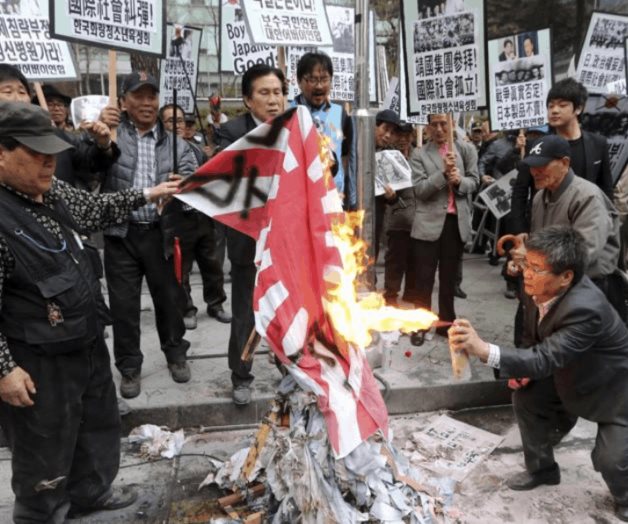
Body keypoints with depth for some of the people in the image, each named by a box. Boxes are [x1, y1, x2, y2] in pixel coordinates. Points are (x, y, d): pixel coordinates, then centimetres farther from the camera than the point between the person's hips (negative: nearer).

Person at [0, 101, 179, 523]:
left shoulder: (53, 190, 1)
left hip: (87, 340, 9)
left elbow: (96, 210, 20)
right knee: (46, 447, 13)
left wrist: (146, 195, 14)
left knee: (100, 422, 25)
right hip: (38, 361, -9)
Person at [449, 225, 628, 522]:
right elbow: (547, 343, 4)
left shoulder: (586, 309, -41)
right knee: (526, 399, 2)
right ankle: (542, 468, 26)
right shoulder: (547, 289, -15)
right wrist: (527, 369, -10)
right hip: (573, 375, 8)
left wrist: (483, 350, -59)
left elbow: (545, 358, -48)